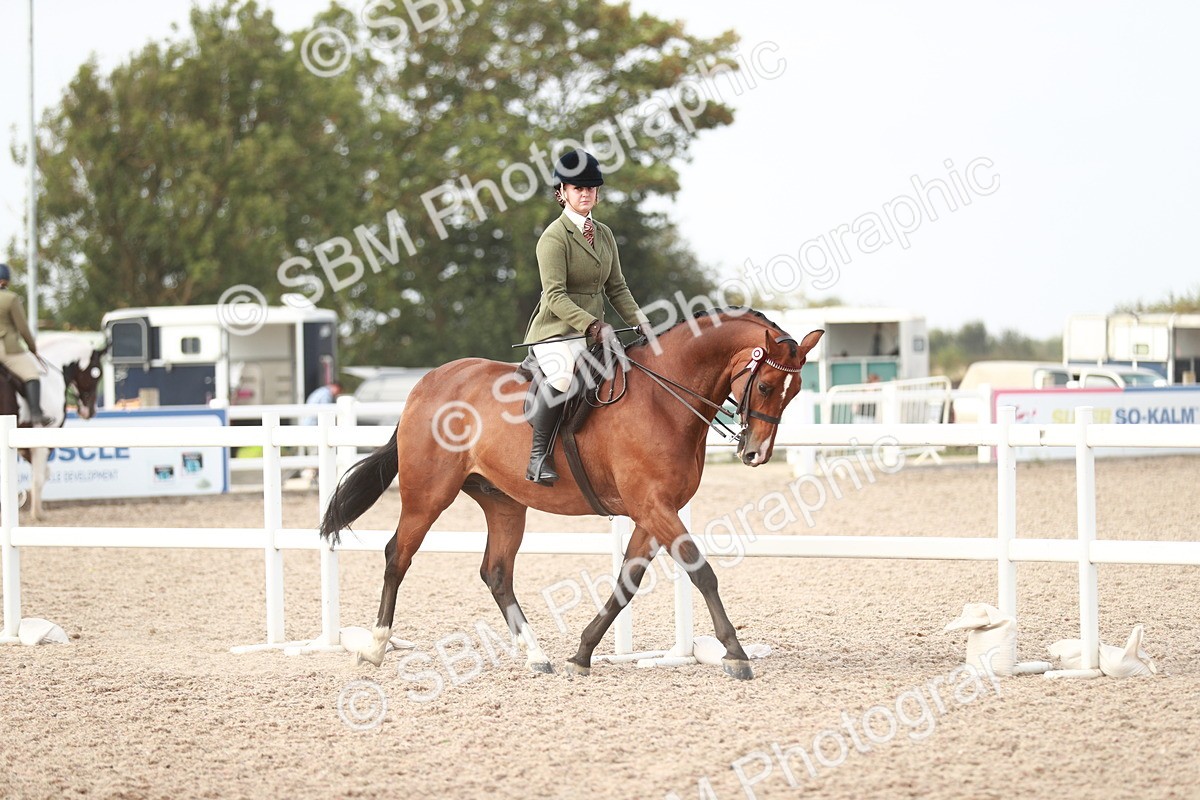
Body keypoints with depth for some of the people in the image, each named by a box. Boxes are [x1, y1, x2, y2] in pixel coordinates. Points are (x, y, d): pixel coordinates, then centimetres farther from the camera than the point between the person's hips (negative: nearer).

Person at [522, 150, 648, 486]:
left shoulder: (605, 235, 15)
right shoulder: (554, 237, -9)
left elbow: (617, 288, 17)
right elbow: (555, 296, -17)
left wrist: (641, 323, 2)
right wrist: (595, 326, -26)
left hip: (595, 331, 9)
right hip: (556, 332, -8)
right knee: (565, 373, -36)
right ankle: (537, 452, -26)